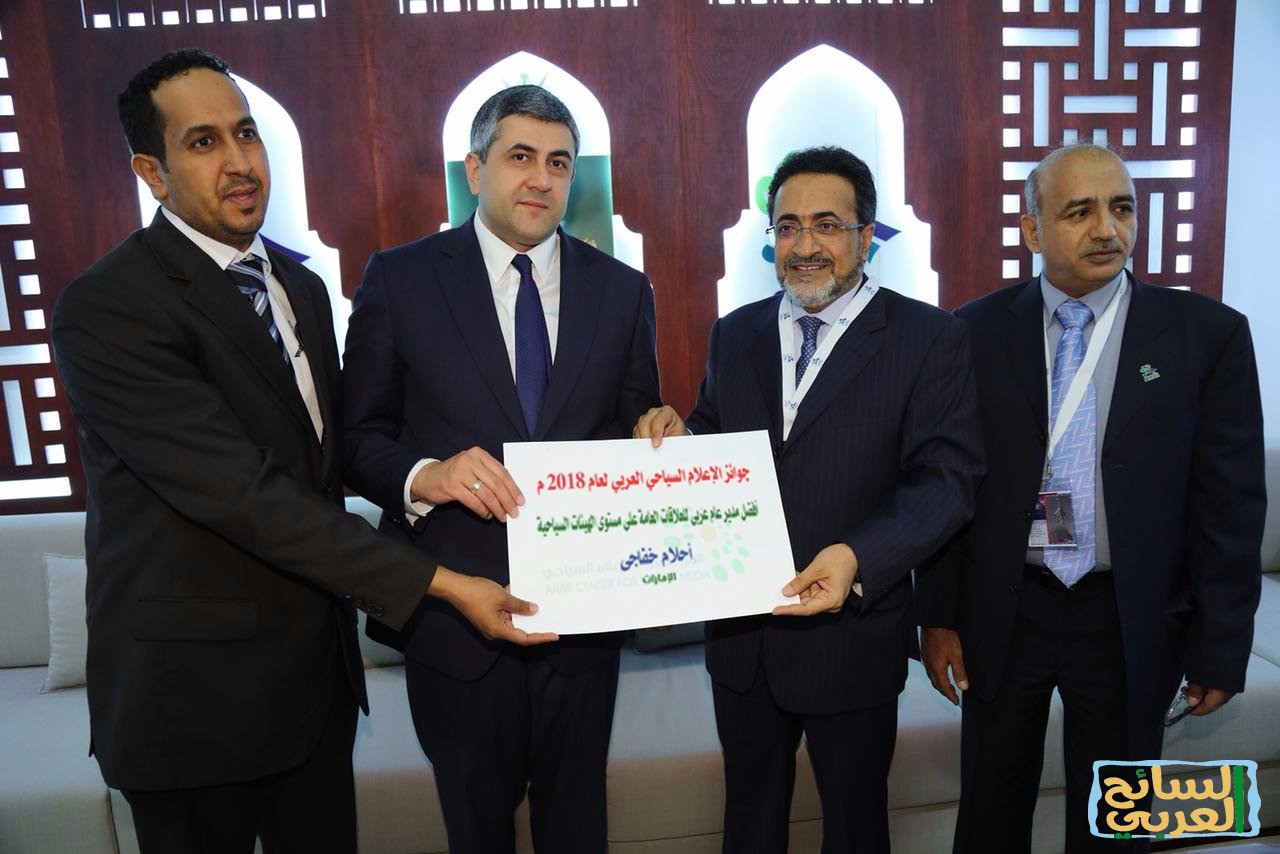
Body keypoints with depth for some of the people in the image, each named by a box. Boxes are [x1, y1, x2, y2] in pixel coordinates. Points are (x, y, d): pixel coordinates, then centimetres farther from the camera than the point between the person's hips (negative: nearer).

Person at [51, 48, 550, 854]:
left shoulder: (301, 285, 7)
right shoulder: (106, 308, -18)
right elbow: (244, 493, -25)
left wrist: (344, 609, 14)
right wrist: (438, 582, -25)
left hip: (319, 669, 6)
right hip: (194, 693, -6)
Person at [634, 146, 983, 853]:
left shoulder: (929, 338, -8)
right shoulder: (735, 333, 6)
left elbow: (946, 477, -14)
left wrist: (859, 557, -30)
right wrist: (675, 434, -11)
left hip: (853, 632, -3)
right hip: (740, 634, 4)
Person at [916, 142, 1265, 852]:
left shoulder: (1209, 333, -6)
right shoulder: (978, 331, -5)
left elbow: (1230, 504, -4)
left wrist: (1219, 649, -2)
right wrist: (939, 614, -1)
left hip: (1131, 625, 0)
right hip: (1002, 613, 1)